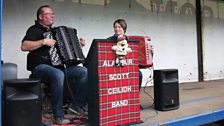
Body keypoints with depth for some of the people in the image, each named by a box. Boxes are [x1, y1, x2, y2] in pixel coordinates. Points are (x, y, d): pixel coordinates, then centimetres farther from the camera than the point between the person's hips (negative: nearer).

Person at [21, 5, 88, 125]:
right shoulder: (34, 29, 1)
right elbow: (24, 46, -15)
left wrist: (78, 44, 14)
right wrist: (43, 41, -22)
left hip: (58, 65, 7)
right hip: (40, 66, -7)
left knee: (84, 71, -11)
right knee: (58, 75, -39)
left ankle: (77, 105, -3)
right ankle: (58, 116, -29)